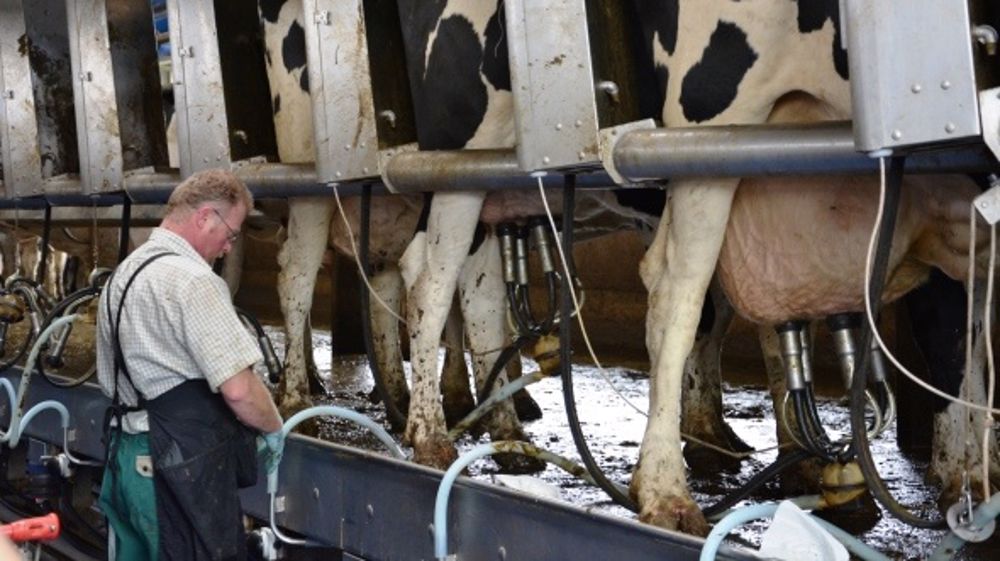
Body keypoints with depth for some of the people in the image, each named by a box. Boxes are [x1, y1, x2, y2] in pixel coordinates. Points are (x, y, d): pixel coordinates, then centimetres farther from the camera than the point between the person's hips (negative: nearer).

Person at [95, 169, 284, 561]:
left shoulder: (124, 274, 13)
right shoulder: (192, 280, -18)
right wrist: (273, 429, -5)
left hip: (126, 456, 9)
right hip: (183, 468, -9)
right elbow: (238, 390, -23)